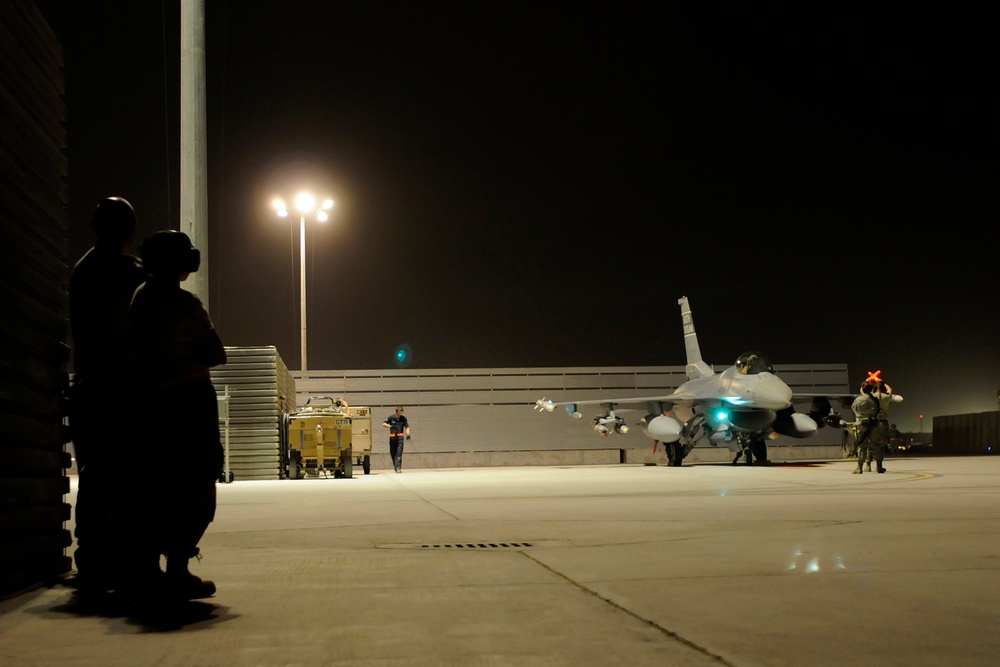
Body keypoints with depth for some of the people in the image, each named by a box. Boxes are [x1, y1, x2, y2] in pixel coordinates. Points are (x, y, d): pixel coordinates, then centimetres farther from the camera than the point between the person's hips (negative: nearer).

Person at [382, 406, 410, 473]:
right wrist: (390, 426, -22)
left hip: (400, 437, -1)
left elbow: (407, 427, 1)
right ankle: (395, 466, 23)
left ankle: (398, 468, -15)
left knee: (399, 453, -10)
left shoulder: (403, 418, 2)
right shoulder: (391, 417, -2)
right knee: (392, 453, 6)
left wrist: (408, 434, -18)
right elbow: (383, 424, -4)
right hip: (392, 437, 1)